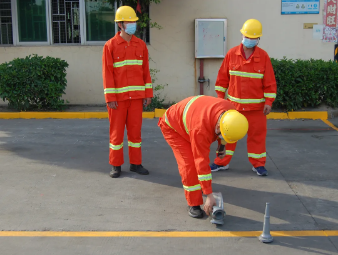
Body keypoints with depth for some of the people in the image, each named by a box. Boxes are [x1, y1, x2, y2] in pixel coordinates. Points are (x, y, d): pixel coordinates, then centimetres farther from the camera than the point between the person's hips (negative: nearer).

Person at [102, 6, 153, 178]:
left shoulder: (141, 45, 7)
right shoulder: (110, 45, -4)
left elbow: (146, 71, 9)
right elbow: (107, 73, -7)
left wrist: (148, 94, 5)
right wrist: (110, 98, -12)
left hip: (136, 96, 3)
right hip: (118, 97, -3)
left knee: (135, 130, 8)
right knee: (116, 131, 4)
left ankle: (135, 163, 18)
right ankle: (116, 165, 14)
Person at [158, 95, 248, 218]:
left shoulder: (230, 111, -25)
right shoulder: (200, 130, -44)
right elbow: (202, 162, -38)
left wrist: (222, 145, 9)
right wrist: (209, 196, -34)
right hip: (173, 127, -7)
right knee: (189, 163, -18)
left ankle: (197, 185, 43)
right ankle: (193, 204, -6)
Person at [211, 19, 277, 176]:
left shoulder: (263, 56, -3)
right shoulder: (232, 54, -1)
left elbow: (270, 81, -2)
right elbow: (223, 77, 5)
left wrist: (269, 102, -6)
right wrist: (220, 97, 3)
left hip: (256, 105, -1)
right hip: (233, 103, 1)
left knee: (257, 134, 6)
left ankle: (258, 164, 19)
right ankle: (222, 162, 20)